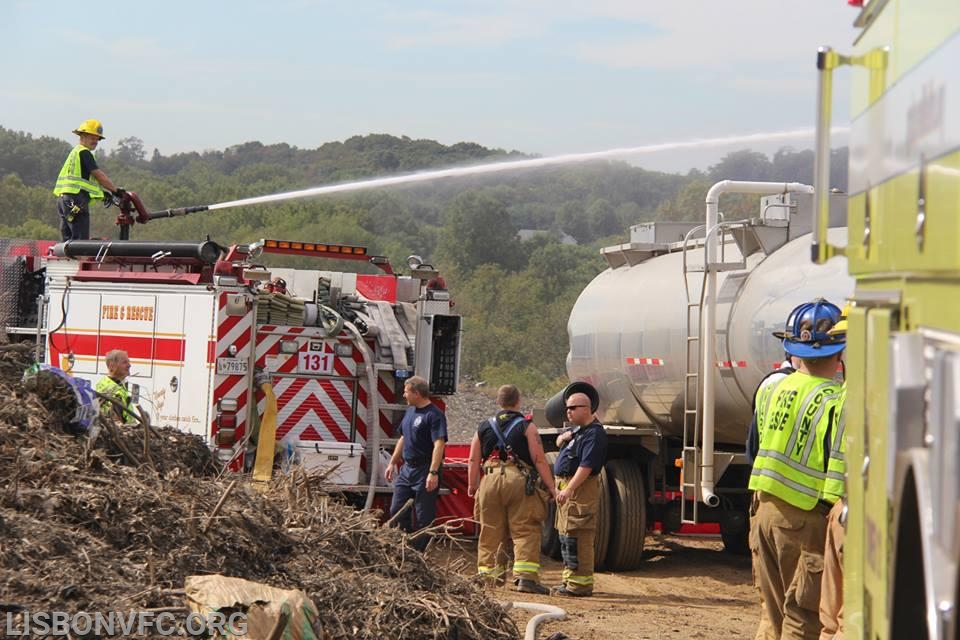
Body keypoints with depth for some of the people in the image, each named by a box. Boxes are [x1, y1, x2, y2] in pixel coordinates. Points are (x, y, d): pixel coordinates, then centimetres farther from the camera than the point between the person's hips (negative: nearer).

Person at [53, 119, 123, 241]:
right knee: (80, 240, -13)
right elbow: (99, 175, -8)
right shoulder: (84, 153, -6)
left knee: (68, 240, 10)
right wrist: (116, 190, 1)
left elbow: (92, 178, 26)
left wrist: (108, 192, 21)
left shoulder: (74, 152, 26)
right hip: (76, 199, -10)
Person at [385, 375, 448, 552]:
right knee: (396, 511, 11)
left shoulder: (434, 415, -15)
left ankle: (417, 552, 4)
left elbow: (439, 445, -23)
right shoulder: (410, 411, 12)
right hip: (407, 468, 9)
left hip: (424, 471, -9)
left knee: (424, 517, -1)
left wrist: (433, 473, -30)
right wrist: (393, 462, 22)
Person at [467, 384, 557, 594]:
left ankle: (486, 574, 12)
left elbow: (473, 461, 14)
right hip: (519, 480, -4)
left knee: (490, 532, 10)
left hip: (490, 482, 4)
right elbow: (539, 460, -3)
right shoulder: (527, 427, 2)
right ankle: (526, 577, -13)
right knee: (525, 532, -4)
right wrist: (551, 487, 0)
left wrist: (472, 485, 26)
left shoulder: (484, 427, 14)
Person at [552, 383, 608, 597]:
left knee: (576, 536, -12)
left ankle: (581, 583, -12)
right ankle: (570, 579, 23)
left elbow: (587, 466, -23)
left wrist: (569, 490, -28)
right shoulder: (577, 429, 18)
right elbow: (559, 442, 32)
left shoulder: (594, 433, -15)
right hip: (566, 485, 11)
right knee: (565, 535, 15)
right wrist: (563, 437, 7)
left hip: (581, 489, -11)